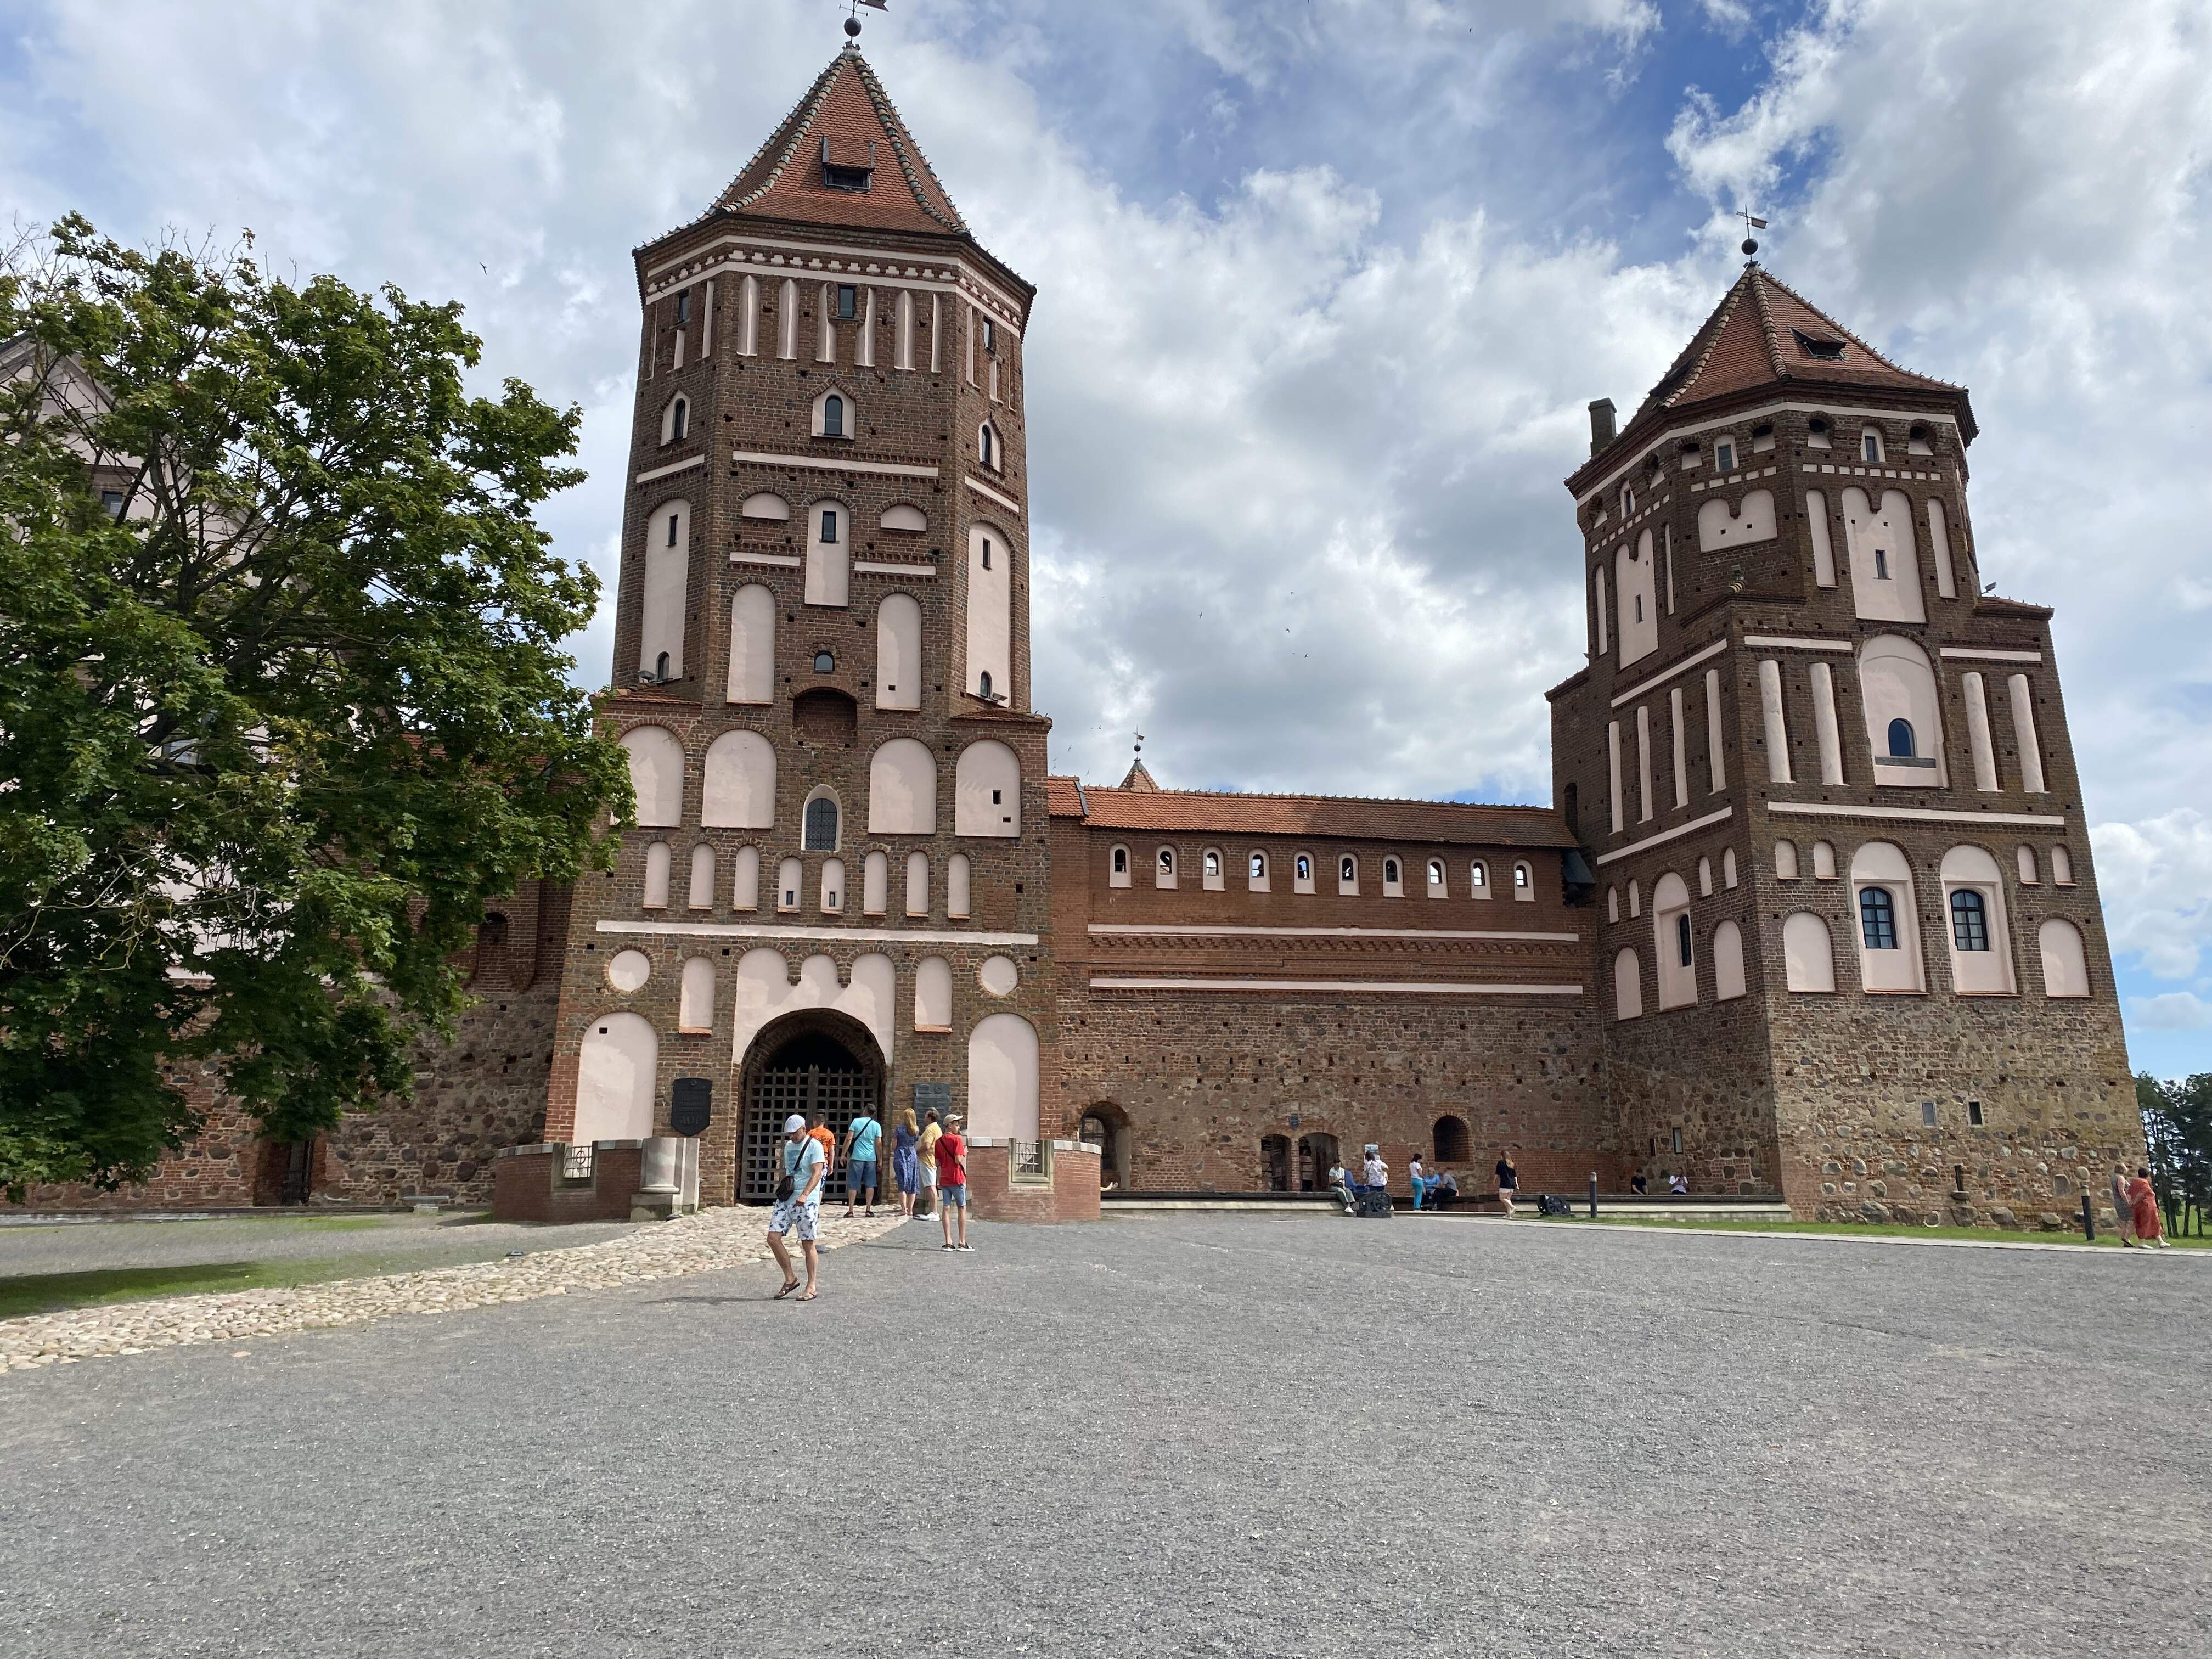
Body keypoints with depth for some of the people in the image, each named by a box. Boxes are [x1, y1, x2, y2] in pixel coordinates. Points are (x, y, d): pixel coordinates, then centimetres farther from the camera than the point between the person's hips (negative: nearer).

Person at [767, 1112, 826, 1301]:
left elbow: (817, 1173, -19)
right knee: (773, 1238, -3)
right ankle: (790, 1279, 12)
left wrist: (804, 1195, -32)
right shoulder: (788, 1146, 15)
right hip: (786, 1199, 7)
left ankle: (811, 1287, 9)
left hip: (807, 1201, -7)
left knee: (807, 1243, -1)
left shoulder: (815, 1146, -8)